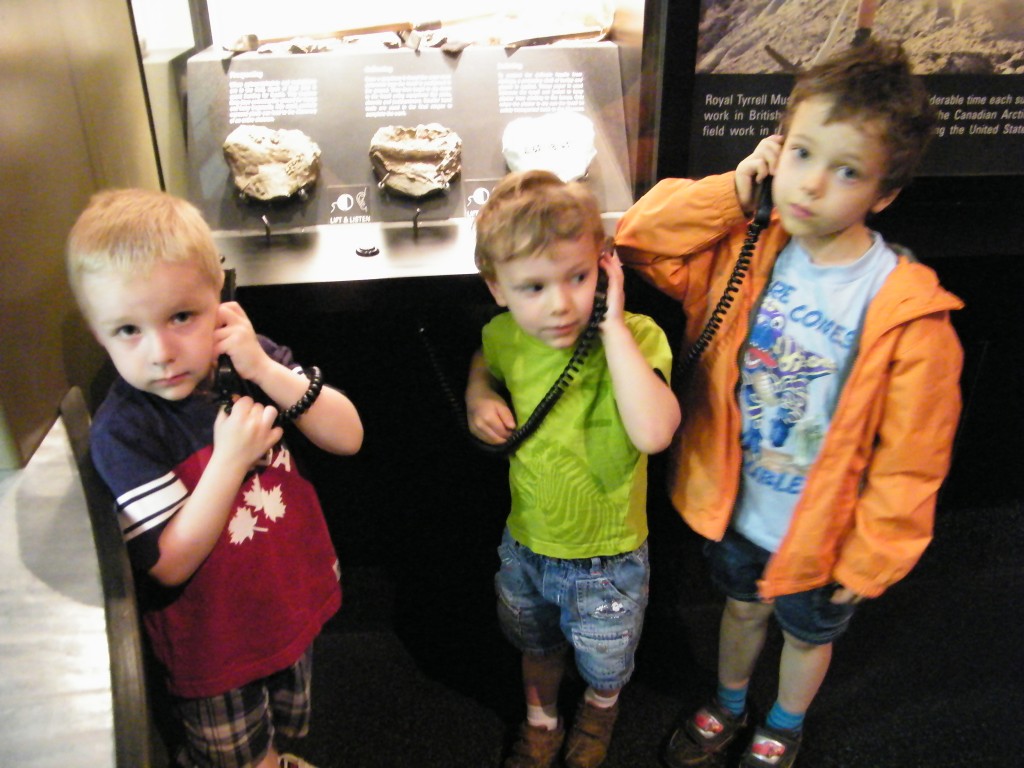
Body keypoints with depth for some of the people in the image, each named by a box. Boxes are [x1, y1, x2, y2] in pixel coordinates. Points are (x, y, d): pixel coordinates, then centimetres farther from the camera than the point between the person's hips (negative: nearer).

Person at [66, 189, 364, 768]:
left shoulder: (253, 362, -12)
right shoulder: (124, 432, -25)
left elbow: (348, 438, -17)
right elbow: (170, 564, -25)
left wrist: (265, 370, -29)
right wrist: (229, 459, -35)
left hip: (294, 601, 5)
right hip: (214, 643, -4)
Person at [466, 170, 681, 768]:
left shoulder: (636, 338, -28)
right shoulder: (506, 337, -15)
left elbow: (654, 432, -48)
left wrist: (612, 324, -42)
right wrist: (479, 396, -10)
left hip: (607, 559, -3)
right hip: (526, 544, 3)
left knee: (604, 666, 27)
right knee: (538, 648, 31)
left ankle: (601, 707, 64)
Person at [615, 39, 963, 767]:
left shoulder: (908, 312, -26)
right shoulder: (746, 250, -14)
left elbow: (910, 461, -18)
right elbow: (638, 236, -9)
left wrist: (867, 560, -10)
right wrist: (732, 191, -19)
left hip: (822, 528, -3)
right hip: (737, 503, 3)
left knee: (807, 632, 26)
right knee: (743, 606, 29)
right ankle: (728, 710, 60)